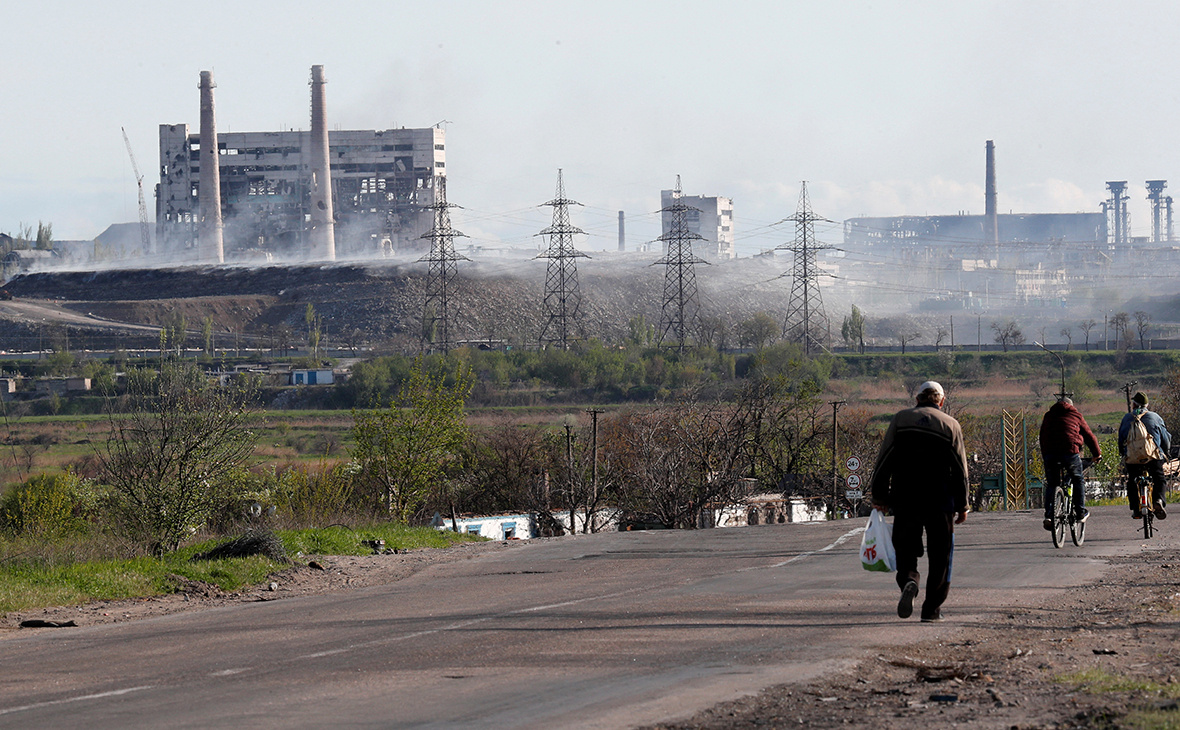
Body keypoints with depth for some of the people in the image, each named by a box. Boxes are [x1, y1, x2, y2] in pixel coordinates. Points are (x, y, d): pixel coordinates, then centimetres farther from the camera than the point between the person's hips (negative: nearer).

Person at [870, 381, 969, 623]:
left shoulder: (900, 419, 5)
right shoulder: (951, 425, 3)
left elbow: (884, 461, 3)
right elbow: (960, 470, 4)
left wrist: (879, 497, 9)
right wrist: (962, 506, 11)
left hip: (905, 500, 1)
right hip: (940, 502, -1)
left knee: (905, 549, 9)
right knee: (940, 555, 8)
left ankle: (908, 579, -22)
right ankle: (932, 608, 7)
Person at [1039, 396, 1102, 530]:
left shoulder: (1048, 416, 24)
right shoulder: (1076, 415, 17)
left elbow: (1042, 437, 27)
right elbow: (1089, 435, 21)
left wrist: (1044, 455, 34)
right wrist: (1097, 453, 32)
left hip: (1050, 454, 2)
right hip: (1070, 452, -2)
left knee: (1051, 484, 13)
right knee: (1078, 481, 18)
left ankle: (1048, 515, -4)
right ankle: (1080, 513, 15)